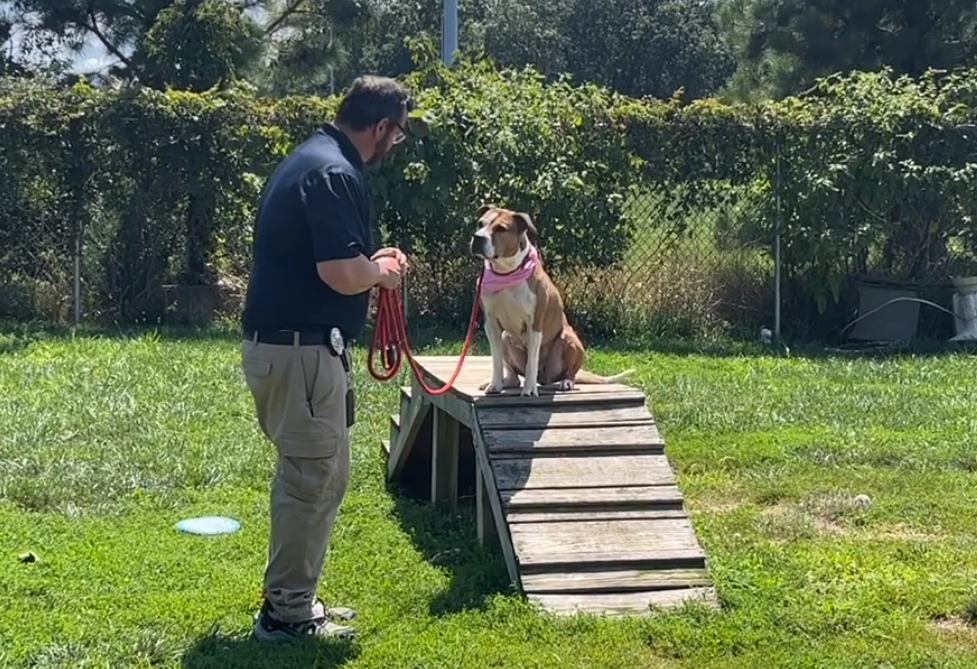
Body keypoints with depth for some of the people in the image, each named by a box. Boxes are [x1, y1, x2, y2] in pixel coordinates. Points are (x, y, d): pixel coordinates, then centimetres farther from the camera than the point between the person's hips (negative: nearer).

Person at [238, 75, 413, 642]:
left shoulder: (313, 158, 14)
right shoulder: (334, 174, -19)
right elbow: (343, 274, -27)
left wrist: (370, 260, 15)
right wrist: (382, 271, -6)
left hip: (286, 342, 11)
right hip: (300, 349, -11)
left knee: (312, 475, 17)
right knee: (317, 478, -2)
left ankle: (293, 601, 26)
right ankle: (287, 614, 8)